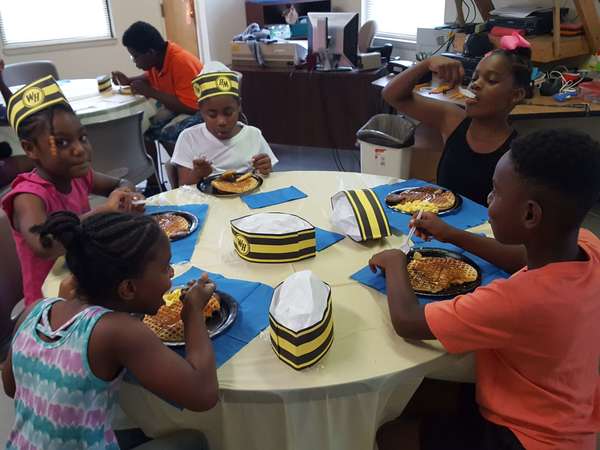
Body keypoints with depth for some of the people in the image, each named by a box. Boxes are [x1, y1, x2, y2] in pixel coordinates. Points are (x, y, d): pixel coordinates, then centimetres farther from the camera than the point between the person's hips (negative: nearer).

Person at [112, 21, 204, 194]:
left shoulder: (181, 62, -27)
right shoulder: (157, 58, -2)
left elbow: (190, 107, -31)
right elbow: (150, 77, 22)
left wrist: (150, 92, -25)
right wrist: (129, 81, 1)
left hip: (199, 109, -9)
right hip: (174, 107, 9)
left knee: (168, 134, -31)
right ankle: (153, 184, 1)